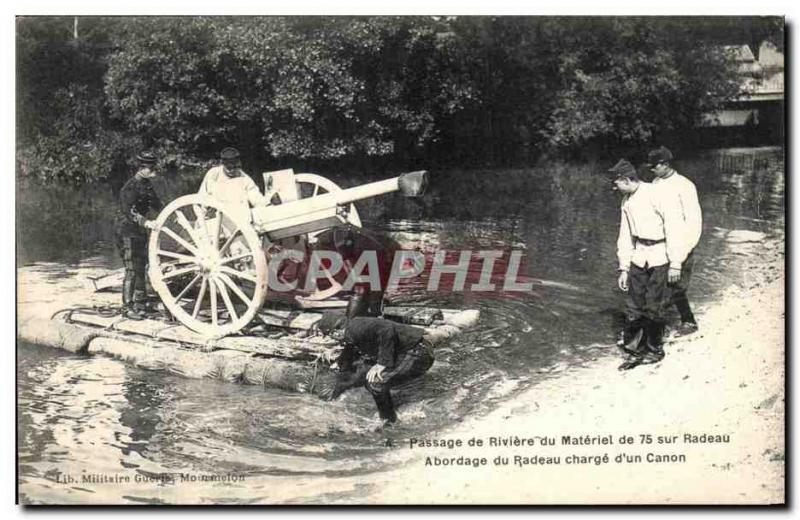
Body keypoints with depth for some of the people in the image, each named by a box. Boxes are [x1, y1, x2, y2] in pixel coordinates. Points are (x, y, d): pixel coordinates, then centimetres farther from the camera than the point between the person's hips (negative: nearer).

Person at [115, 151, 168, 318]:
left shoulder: (147, 184, 8)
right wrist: (145, 222, -41)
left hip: (140, 230, 9)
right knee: (132, 269, -10)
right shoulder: (130, 187, -17)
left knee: (141, 266, 15)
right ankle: (127, 307, -5)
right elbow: (129, 212, -26)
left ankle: (140, 303, 26)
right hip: (127, 230, -9)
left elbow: (157, 206, 6)